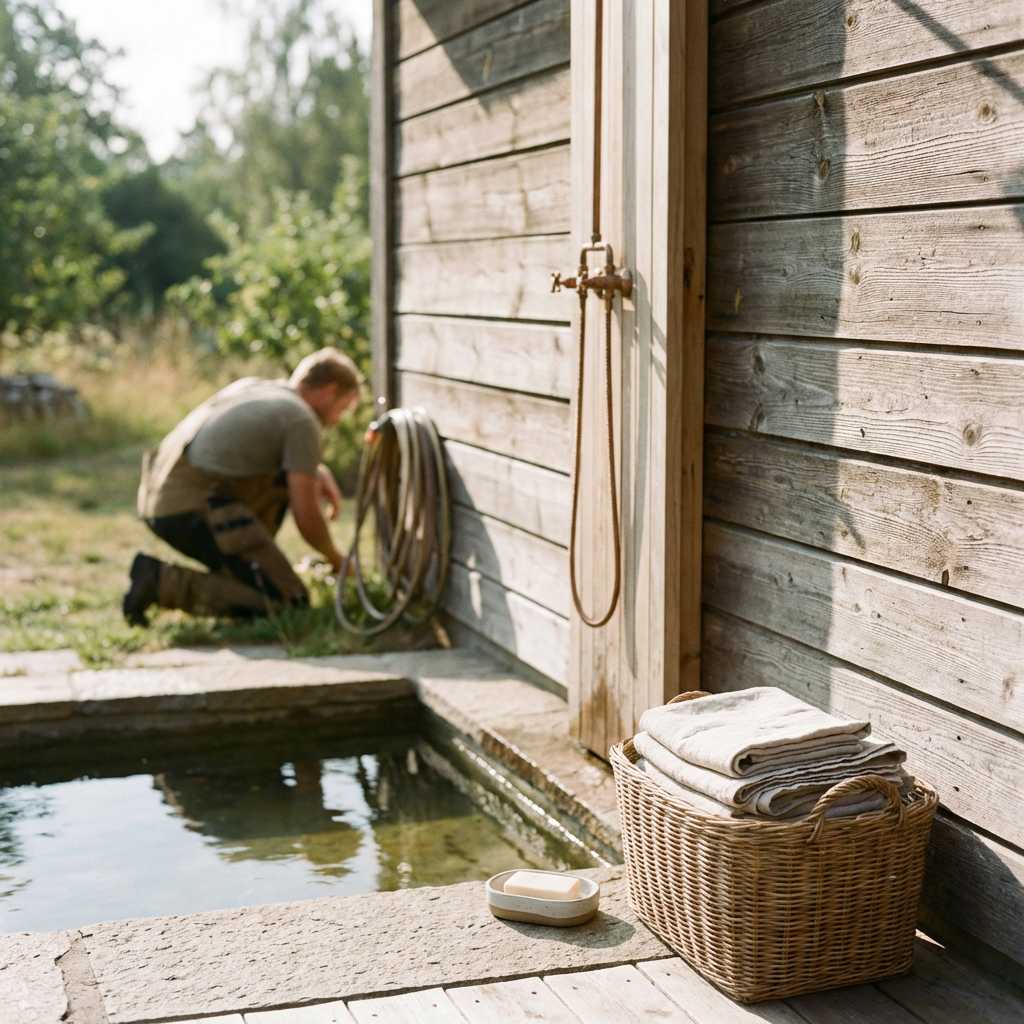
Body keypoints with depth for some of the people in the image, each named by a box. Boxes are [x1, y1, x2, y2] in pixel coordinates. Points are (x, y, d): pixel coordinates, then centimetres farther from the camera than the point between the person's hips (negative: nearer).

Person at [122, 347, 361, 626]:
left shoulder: (251, 385, 21)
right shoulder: (303, 421, -3)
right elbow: (306, 518, -4)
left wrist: (320, 472, 25)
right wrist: (337, 561, 14)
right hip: (193, 508, -9)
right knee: (287, 601, -7)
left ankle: (239, 566, 17)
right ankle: (163, 581, -11)